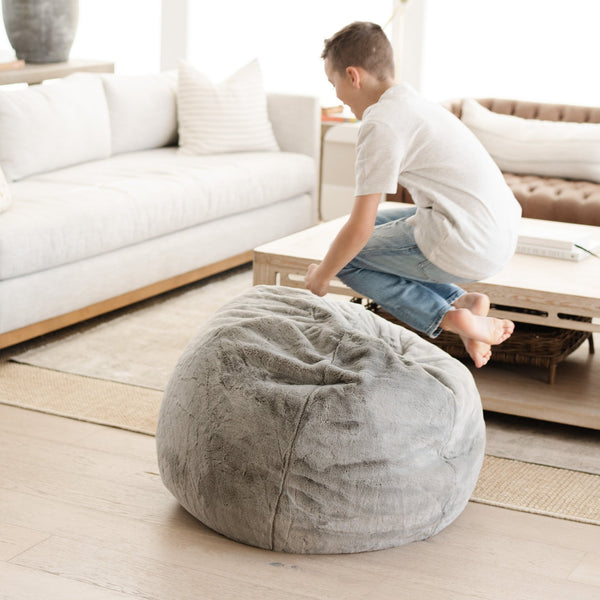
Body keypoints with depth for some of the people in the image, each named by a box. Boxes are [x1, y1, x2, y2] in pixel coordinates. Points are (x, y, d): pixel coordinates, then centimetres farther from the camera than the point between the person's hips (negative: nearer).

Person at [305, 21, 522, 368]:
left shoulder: (380, 123, -13)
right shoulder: (416, 102, 15)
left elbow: (359, 228, -13)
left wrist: (321, 277, 2)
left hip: (467, 248, -9)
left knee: (348, 258, 8)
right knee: (380, 220, 25)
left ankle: (447, 318, -5)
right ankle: (461, 299, 10)